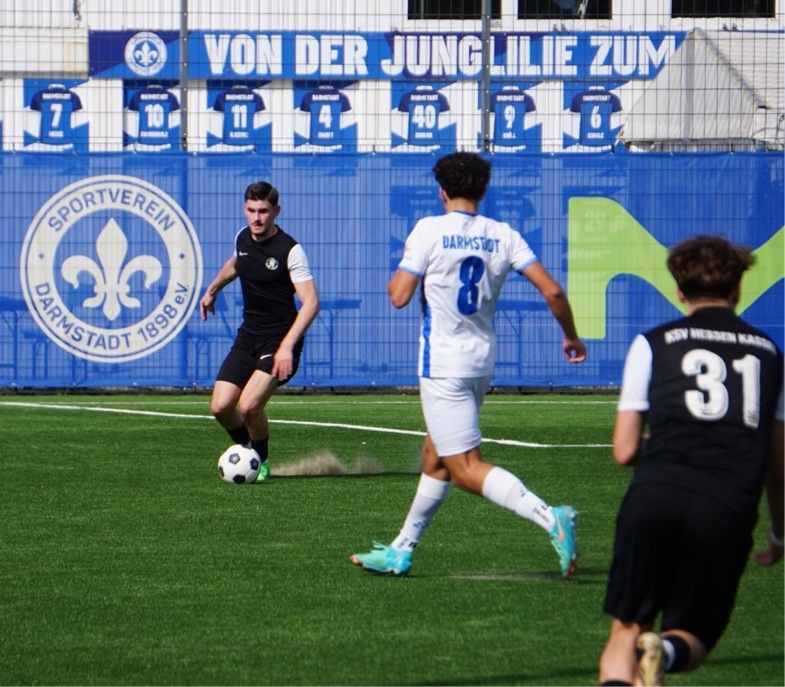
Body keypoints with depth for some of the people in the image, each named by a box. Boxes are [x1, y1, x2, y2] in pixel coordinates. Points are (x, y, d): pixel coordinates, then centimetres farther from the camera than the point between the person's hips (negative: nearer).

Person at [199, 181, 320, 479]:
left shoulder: (289, 250, -17)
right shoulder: (242, 238, 3)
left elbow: (310, 302, -21)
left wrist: (286, 346, -30)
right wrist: (212, 289, 40)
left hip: (280, 341, -6)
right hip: (248, 337, 6)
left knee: (249, 405, -20)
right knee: (220, 407, -5)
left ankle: (261, 461, 9)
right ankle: (246, 451, 25)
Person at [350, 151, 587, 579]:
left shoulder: (429, 231, -10)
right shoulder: (503, 236, 3)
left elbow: (399, 296, -12)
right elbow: (551, 291, -3)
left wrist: (397, 276, 11)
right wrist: (571, 337, 12)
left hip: (443, 364, -7)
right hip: (483, 362, 7)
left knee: (466, 470, -10)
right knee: (435, 458, 20)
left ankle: (550, 519, -29)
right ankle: (401, 551, 29)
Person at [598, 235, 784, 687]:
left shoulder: (653, 344, 14)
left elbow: (625, 451, 10)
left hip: (655, 496, -1)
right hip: (728, 509, 1)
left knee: (627, 629, 9)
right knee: (693, 638, 15)